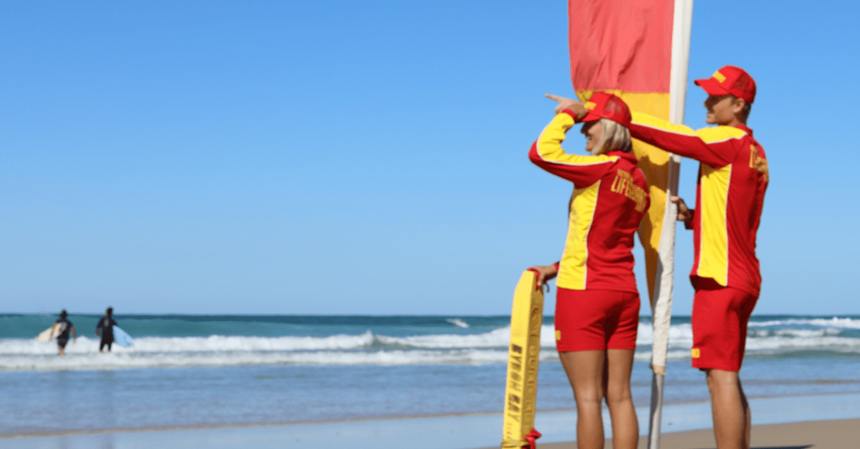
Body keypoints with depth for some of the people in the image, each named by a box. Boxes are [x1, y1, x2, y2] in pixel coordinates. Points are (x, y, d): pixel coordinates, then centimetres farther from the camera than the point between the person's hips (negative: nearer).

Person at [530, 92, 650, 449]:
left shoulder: (603, 168, -12)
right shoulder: (639, 182, 13)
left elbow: (541, 153, -14)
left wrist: (565, 114, 0)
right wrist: (557, 268, 20)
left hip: (584, 292, -8)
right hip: (624, 293, 8)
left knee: (588, 397, -5)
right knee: (619, 396, 7)